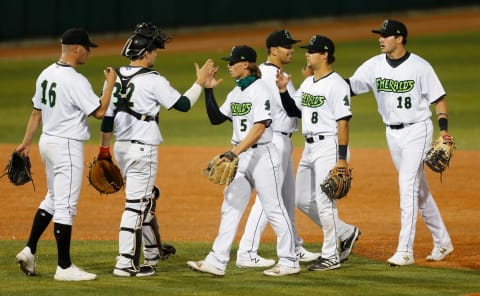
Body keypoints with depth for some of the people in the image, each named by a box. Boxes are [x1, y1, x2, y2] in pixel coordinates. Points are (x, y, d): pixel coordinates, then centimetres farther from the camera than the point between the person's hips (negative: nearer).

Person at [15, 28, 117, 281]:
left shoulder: (46, 75, 7)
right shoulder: (75, 81, -19)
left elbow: (36, 112, 13)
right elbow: (99, 112, -18)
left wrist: (27, 142, 19)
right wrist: (110, 83, -7)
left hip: (48, 141, 9)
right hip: (67, 146, -9)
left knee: (53, 199, 22)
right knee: (65, 205, -5)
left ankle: (29, 250, 19)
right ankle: (64, 267, -2)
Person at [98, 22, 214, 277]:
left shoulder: (116, 77, 5)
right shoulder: (153, 81, -15)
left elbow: (107, 115, 9)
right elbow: (183, 104, -9)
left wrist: (104, 148, 16)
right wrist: (200, 82, 4)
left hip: (121, 147, 8)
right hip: (142, 149, -8)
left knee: (147, 197, 23)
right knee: (136, 203, -6)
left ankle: (152, 251, 34)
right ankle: (126, 263, -8)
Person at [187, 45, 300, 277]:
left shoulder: (259, 90, -13)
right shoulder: (236, 93, 12)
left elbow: (259, 127, -21)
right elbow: (216, 118, 16)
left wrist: (235, 152, -25)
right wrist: (209, 91, 7)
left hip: (261, 154, -9)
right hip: (240, 156, 9)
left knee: (273, 209, -2)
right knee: (230, 208, 5)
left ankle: (289, 262, 6)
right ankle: (217, 262, 4)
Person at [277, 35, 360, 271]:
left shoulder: (336, 85, -13)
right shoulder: (307, 83, 14)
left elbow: (343, 123, -17)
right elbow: (293, 111, 20)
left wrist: (342, 159, -21)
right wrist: (283, 91, 2)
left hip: (329, 146, -10)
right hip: (310, 147, 10)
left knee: (324, 200, -8)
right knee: (302, 199, 12)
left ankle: (331, 256, 0)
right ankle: (346, 233, 25)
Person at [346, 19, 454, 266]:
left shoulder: (419, 67, -11)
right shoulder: (374, 65, 1)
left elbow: (439, 99, -7)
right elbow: (348, 86, -5)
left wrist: (444, 130, -19)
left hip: (417, 131, -6)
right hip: (392, 133, 6)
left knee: (407, 186, -14)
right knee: (419, 189, 14)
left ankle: (405, 250, -15)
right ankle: (442, 242, 27)